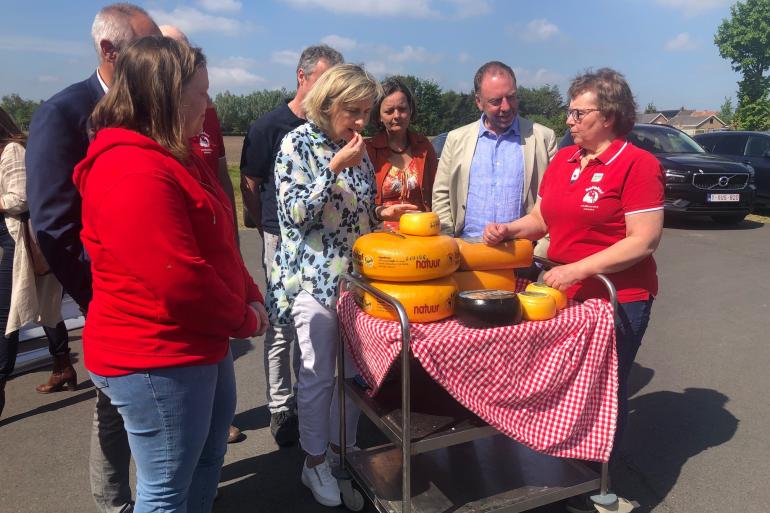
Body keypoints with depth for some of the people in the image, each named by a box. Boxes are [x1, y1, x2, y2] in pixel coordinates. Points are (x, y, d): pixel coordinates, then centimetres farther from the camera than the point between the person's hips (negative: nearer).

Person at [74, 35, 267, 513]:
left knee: (209, 459, 25)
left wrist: (251, 298, 1)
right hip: (156, 358, -10)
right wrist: (244, 319, -12)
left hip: (201, 343, 10)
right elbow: (179, 282, -28)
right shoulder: (133, 172, -24)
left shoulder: (174, 157, 11)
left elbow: (219, 245, 14)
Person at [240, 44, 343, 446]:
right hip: (283, 241, -4)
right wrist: (271, 232, 8)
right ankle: (280, 408, 21)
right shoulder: (269, 126, -7)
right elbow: (249, 186, 1)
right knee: (282, 327, 5)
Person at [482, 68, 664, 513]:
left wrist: (576, 269, -23)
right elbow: (542, 219, 14)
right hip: (566, 294, 6)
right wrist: (508, 230, -5)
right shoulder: (563, 160, 7)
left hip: (619, 300, -6)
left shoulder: (638, 164, -13)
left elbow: (644, 241, -19)